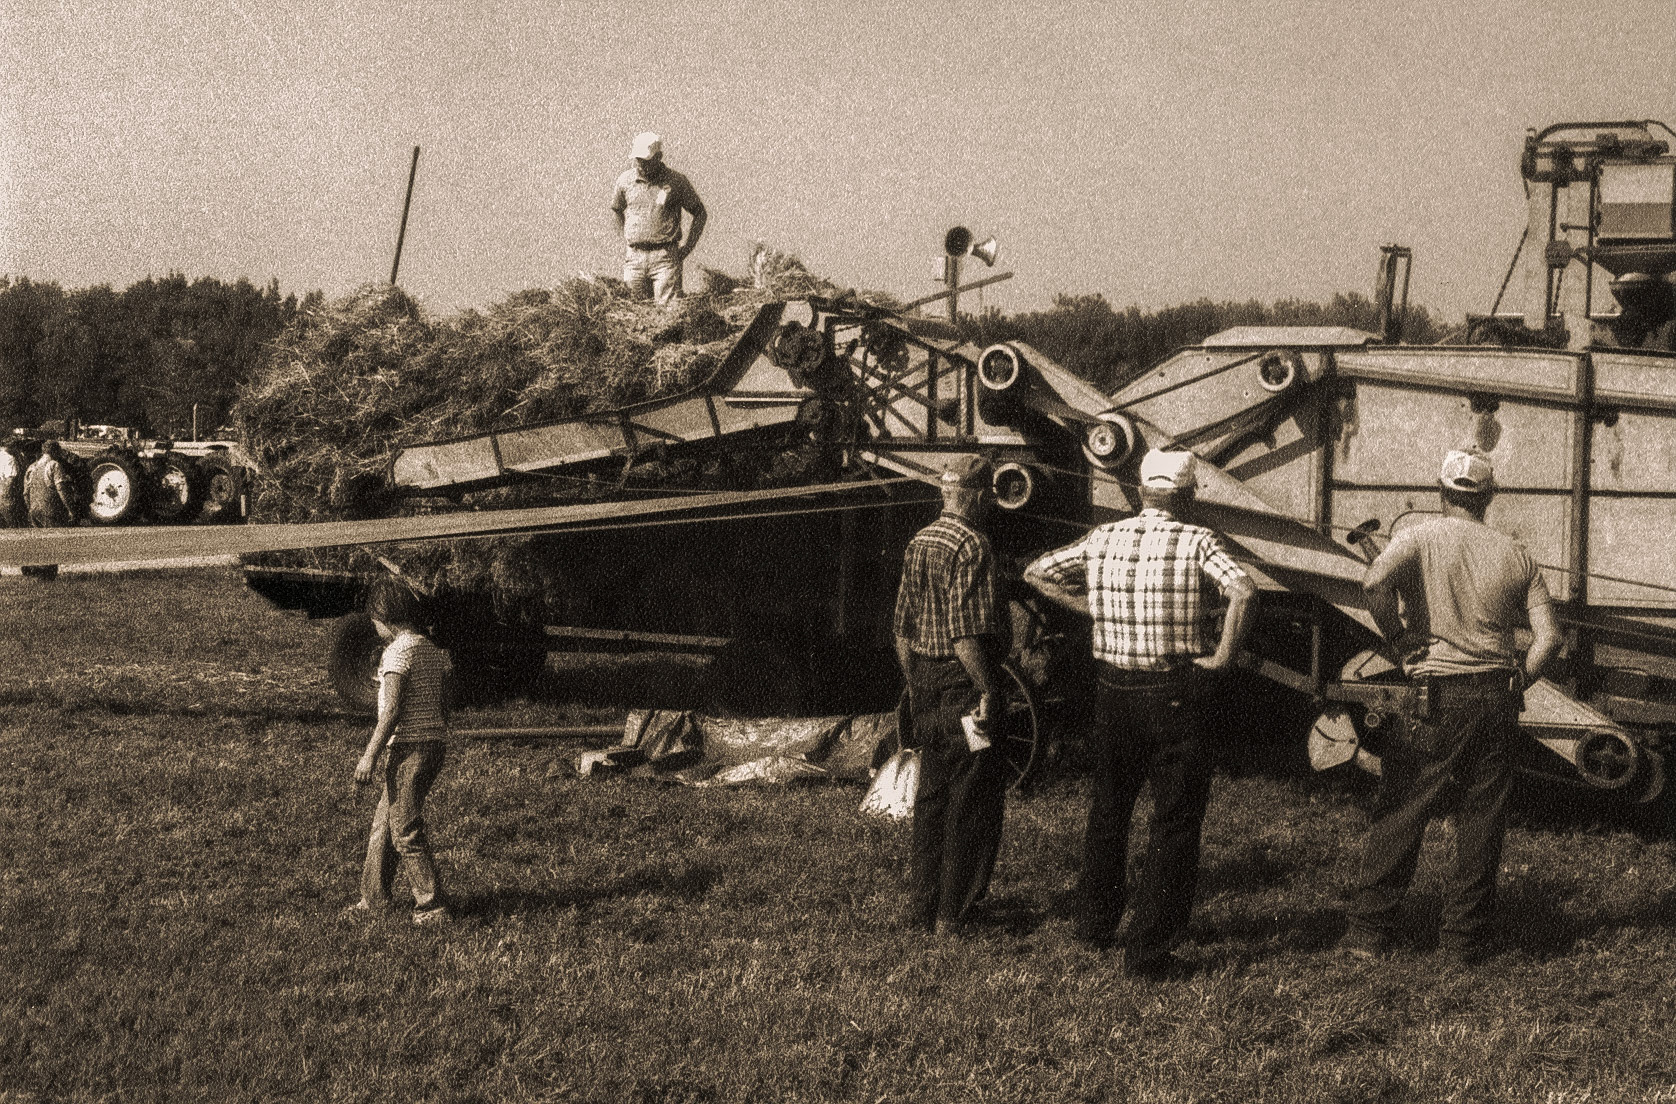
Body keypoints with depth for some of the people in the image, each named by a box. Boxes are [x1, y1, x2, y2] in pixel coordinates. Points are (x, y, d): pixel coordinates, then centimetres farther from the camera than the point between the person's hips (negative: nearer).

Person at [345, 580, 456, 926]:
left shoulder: (397, 652, -13)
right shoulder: (434, 651, 13)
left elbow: (392, 710, -19)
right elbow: (444, 708, 14)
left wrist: (369, 755, -17)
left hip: (408, 747, -9)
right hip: (435, 743, 9)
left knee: (405, 831, -2)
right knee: (383, 824, 16)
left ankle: (431, 906, -1)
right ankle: (373, 897, 22)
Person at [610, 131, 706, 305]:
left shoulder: (676, 181, -4)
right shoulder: (625, 181, 6)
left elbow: (700, 213, 7)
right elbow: (616, 210, 26)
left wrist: (688, 248, 1)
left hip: (665, 257, -3)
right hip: (634, 258, 3)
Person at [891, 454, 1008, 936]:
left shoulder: (918, 542, 10)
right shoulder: (971, 545, -16)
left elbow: (902, 627, 15)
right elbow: (967, 634, -23)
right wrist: (988, 689, -19)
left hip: (924, 680, 8)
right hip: (963, 683, -8)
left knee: (933, 793, 17)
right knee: (973, 801, 2)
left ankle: (921, 903, 24)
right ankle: (953, 914, 7)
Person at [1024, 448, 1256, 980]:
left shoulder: (1102, 540, 3)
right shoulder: (1197, 541, -10)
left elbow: (1036, 573, 12)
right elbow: (1243, 591, -26)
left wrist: (1090, 608, 10)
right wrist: (1224, 654, -16)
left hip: (1112, 691, 5)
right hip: (1172, 693, -5)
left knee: (1109, 808, 22)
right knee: (1176, 821, 4)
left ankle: (1094, 922, 35)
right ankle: (1149, 951, 2)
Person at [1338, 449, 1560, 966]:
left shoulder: (1420, 539, -3)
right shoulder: (1515, 555, 7)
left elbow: (1375, 581, -24)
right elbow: (1549, 636, 2)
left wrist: (1400, 643, -11)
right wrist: (1515, 685, 11)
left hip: (1437, 694, -2)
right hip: (1497, 698, 3)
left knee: (1399, 815, 4)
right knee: (1483, 819, 10)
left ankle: (1368, 930, 6)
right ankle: (1464, 938, 13)